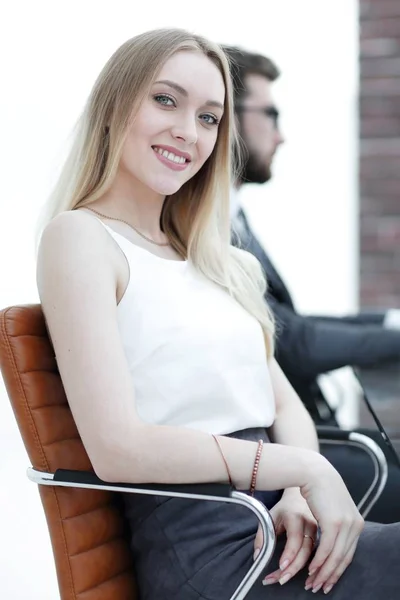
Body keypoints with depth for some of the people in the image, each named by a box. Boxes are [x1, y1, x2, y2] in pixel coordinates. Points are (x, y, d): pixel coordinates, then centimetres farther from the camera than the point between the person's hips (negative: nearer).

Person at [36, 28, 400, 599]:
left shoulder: (214, 260, 18)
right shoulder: (81, 236, -5)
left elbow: (285, 405, 13)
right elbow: (117, 448, -16)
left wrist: (300, 496, -8)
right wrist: (305, 469, -13)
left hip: (282, 532, 7)